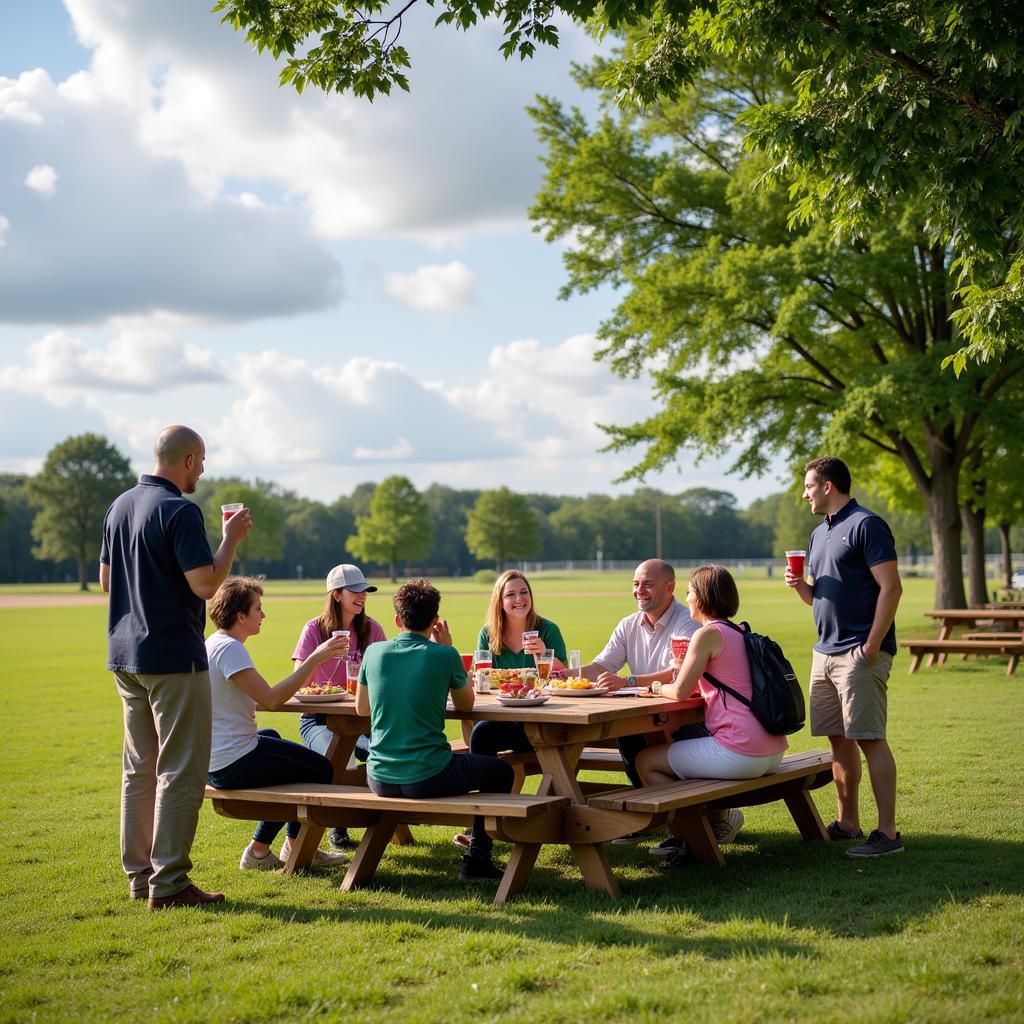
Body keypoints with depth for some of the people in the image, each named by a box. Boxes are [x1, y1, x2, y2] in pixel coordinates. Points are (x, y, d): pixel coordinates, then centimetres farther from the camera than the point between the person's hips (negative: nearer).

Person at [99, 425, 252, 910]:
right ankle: (168, 883, -4)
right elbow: (205, 583, -21)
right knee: (182, 770, -4)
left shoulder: (120, 506, 11)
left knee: (140, 768, 14)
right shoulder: (180, 511, -16)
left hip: (125, 655, 9)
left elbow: (106, 578, 18)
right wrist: (232, 538, -8)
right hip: (173, 657, -9)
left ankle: (139, 875, 18)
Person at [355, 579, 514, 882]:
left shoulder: (375, 652, 2)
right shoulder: (444, 655, -8)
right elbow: (466, 704, 9)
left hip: (380, 780, 5)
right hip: (427, 778, -4)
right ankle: (476, 859, 15)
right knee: (500, 771, 19)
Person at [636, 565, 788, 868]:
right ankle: (718, 817, 26)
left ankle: (683, 840, 13)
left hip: (739, 753, -9)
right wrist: (686, 672, 13)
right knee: (685, 748, 34)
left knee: (646, 761, 7)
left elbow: (680, 692, -11)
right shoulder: (739, 633, 16)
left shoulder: (708, 633, -10)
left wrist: (658, 686, 8)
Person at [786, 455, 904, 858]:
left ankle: (887, 832, -8)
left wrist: (871, 646, -19)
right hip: (825, 651, 9)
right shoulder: (820, 534, 19)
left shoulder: (866, 525, -9)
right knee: (838, 739, 11)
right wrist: (799, 584, 4)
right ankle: (847, 823, 20)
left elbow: (891, 587, -15)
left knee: (869, 739, -10)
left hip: (860, 652, -9)